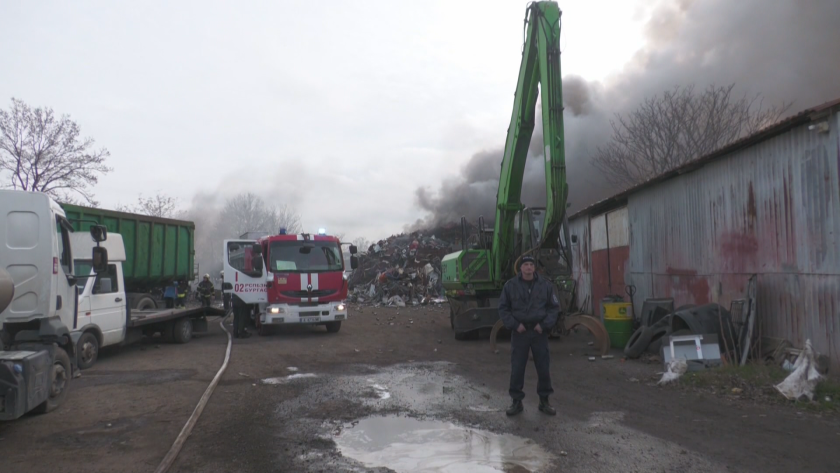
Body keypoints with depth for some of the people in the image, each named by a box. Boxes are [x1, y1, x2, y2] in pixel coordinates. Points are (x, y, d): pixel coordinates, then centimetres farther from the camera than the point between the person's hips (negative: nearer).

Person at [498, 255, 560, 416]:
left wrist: (545, 324, -6)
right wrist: (514, 324, -8)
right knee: (517, 368, 2)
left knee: (543, 368, 7)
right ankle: (517, 401, 14)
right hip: (519, 332, -1)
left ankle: (544, 401, 20)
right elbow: (503, 308, 3)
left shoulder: (546, 285, 2)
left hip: (539, 332, 1)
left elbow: (554, 307, 6)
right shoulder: (510, 285, -1)